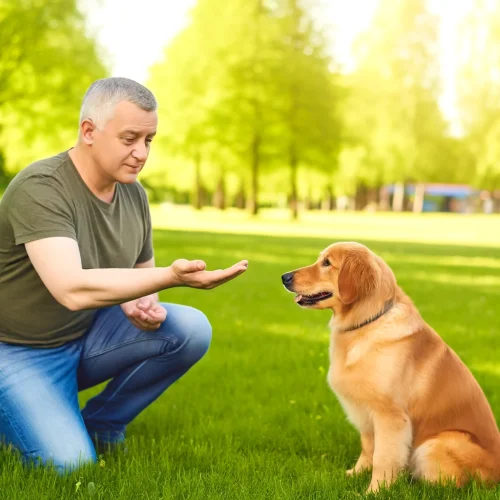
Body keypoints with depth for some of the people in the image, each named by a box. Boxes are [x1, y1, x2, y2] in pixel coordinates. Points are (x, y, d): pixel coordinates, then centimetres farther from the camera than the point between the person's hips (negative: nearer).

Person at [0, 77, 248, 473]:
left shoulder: (134, 193, -2)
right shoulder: (39, 189, -25)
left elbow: (141, 271, 12)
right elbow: (73, 289, -37)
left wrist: (145, 305, -13)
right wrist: (171, 277, -47)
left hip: (88, 337, 6)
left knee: (192, 329, -14)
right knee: (72, 467, -21)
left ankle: (101, 424, 4)